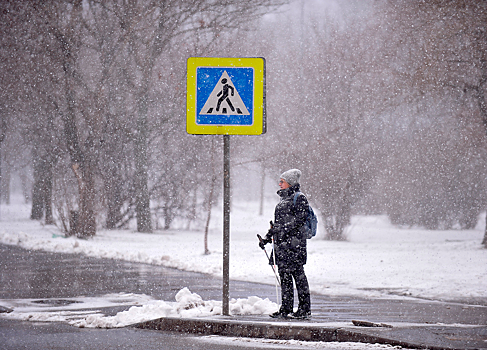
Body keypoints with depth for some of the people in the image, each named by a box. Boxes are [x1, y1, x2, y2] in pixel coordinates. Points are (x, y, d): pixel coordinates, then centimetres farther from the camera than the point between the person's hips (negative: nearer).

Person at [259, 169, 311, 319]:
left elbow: (300, 219, -15)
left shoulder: (299, 198, -5)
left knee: (298, 275, -7)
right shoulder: (283, 199, 21)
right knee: (284, 276, 8)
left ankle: (305, 309, -4)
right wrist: (267, 237, 22)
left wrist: (286, 230, -22)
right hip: (281, 244, 9)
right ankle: (286, 308, 12)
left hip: (294, 242, -9)